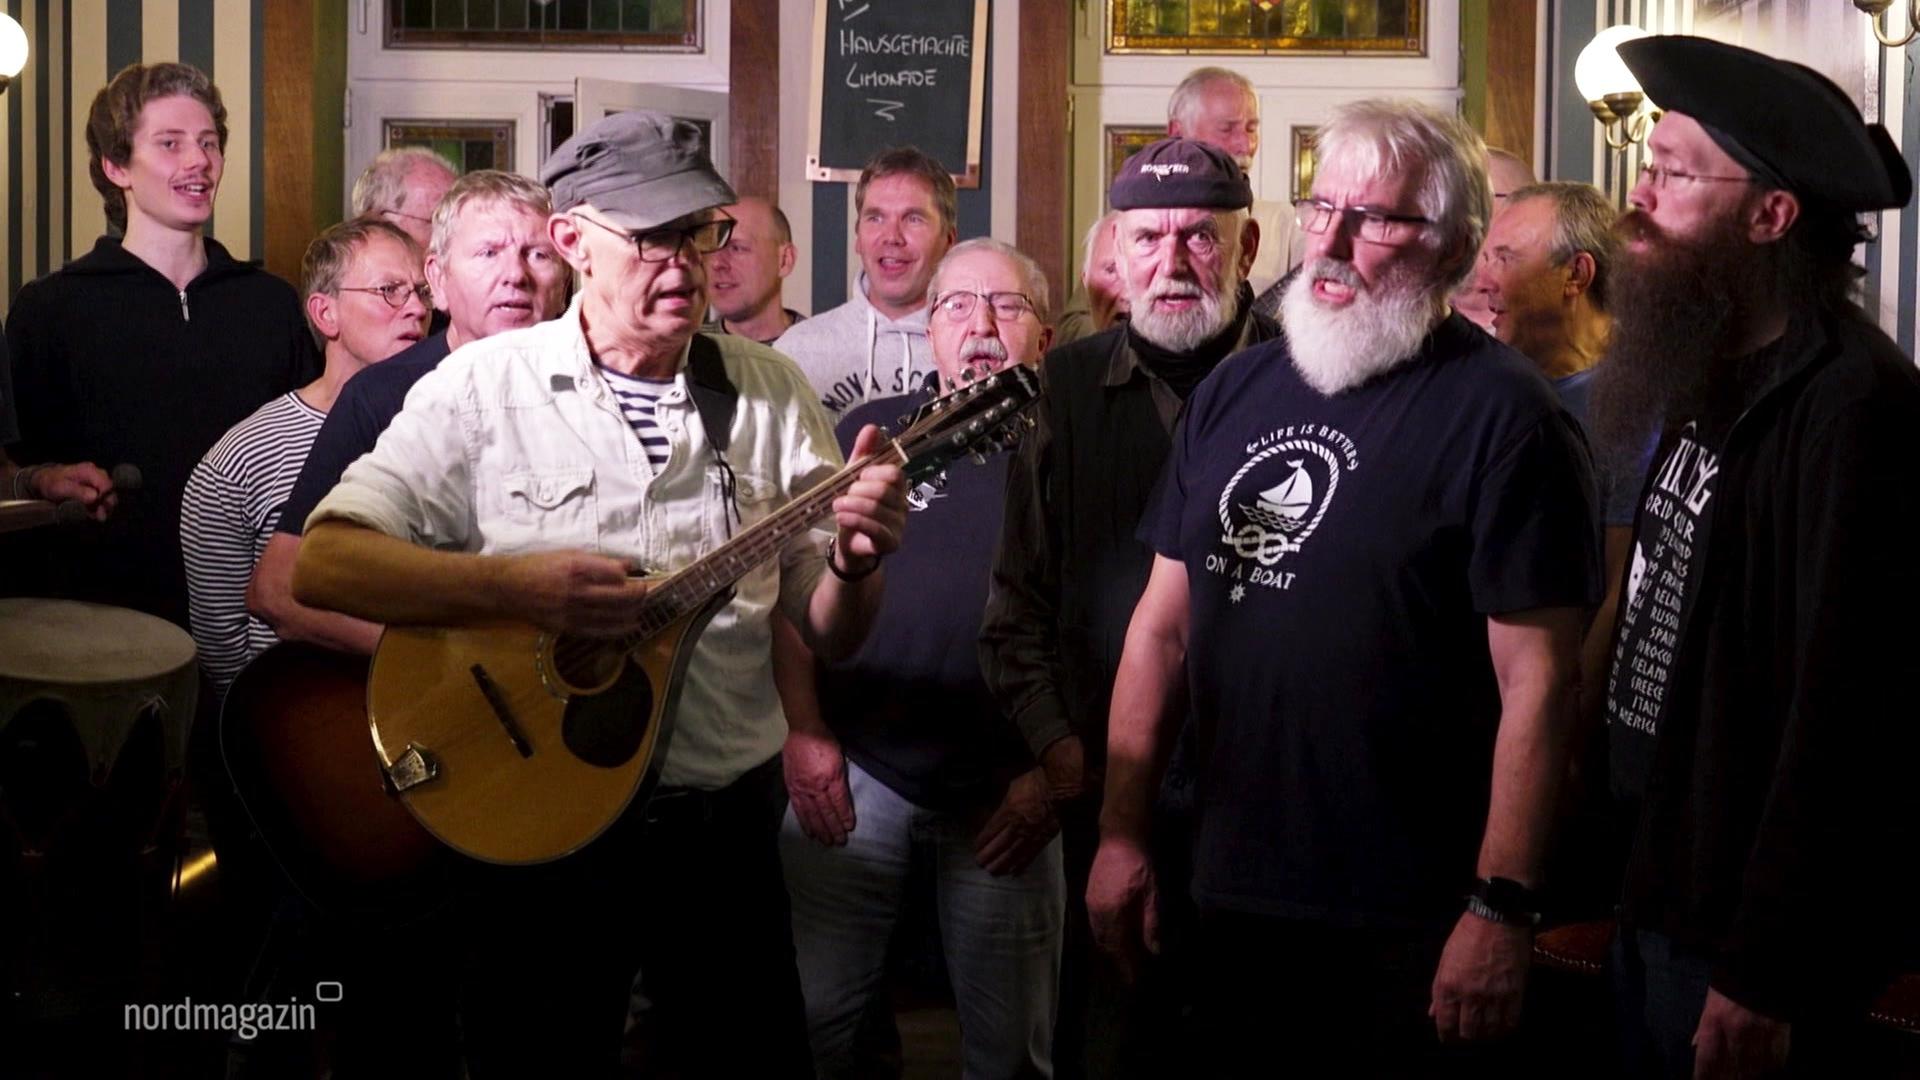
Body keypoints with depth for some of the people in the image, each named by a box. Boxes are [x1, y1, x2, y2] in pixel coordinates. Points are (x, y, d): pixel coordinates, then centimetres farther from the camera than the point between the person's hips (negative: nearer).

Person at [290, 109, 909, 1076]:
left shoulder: (771, 394, 3)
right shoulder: (486, 385, -6)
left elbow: (826, 636, 5)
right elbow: (321, 565, -14)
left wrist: (856, 562, -17)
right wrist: (517, 585, -24)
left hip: (730, 823, 3)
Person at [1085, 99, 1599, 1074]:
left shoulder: (1501, 416, -11)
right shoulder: (1234, 391, 8)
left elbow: (1537, 680, -15)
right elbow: (1163, 623, 11)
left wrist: (1503, 908, -18)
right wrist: (1121, 833, 7)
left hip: (1409, 925, -6)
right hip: (1228, 901, 6)